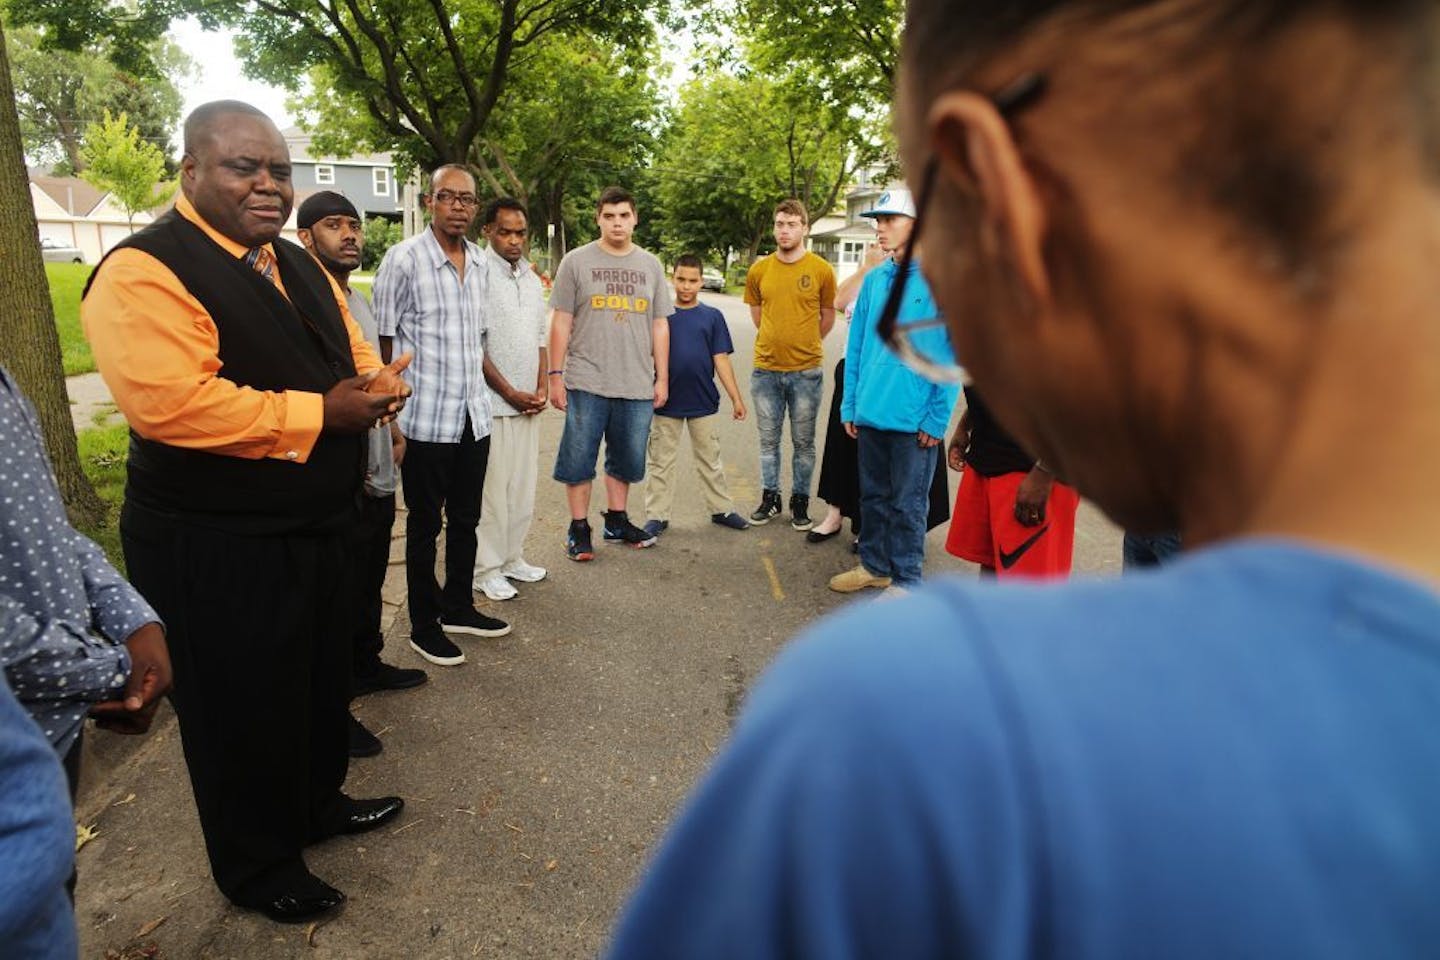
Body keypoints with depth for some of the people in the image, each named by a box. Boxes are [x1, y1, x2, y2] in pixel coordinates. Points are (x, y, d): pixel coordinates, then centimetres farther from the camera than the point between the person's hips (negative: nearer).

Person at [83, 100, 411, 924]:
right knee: (244, 705, 8)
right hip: (216, 548, -8)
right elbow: (169, 403, -29)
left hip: (315, 527, 8)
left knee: (323, 678, 22)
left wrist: (374, 386, -10)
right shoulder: (145, 271, -17)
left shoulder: (298, 264, 11)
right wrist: (319, 412, -23)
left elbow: (353, 355, 15)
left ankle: (317, 803, 46)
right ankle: (258, 868, 31)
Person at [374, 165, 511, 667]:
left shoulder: (478, 261, 8)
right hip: (425, 419, -6)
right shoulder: (403, 258, -10)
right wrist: (392, 415, -8)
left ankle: (458, 607, 33)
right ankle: (424, 624, 21)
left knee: (465, 520, 16)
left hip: (474, 416, 6)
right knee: (425, 525, 7)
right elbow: (383, 341, -8)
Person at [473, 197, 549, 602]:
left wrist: (542, 386, 4)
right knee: (491, 488, -1)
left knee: (523, 485, 12)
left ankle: (512, 557, 26)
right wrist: (511, 393, -12)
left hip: (528, 402, 7)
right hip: (493, 402, -7)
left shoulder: (531, 277, 13)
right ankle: (485, 569, 12)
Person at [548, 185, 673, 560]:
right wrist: (556, 375, -4)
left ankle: (617, 521, 28)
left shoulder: (651, 266, 11)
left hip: (637, 387, 3)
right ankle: (579, 528, 15)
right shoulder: (576, 262, 2)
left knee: (626, 460, 12)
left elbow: (659, 325, 12)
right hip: (586, 384, -3)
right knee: (579, 459, 2)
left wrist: (662, 378, 8)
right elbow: (561, 322, 1)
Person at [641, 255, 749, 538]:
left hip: (703, 401, 1)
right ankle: (657, 516, 17)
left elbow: (721, 359, 0)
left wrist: (736, 398, -4)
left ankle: (721, 509, 26)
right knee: (660, 462, 7)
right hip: (666, 402, -1)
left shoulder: (712, 316, 1)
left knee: (710, 460, 14)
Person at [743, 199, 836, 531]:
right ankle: (770, 498, 25)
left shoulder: (821, 270, -4)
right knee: (768, 440, 11)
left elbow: (827, 318, 8)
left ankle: (800, 502, 20)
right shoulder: (759, 270, 2)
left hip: (807, 371, -2)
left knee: (803, 442, 7)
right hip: (766, 369, 2)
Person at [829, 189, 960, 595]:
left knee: (908, 504, 5)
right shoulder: (874, 279, 9)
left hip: (914, 420, -5)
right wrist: (850, 404, 9)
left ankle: (906, 581, 19)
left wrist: (937, 418, -13)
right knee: (873, 496, 17)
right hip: (870, 413, 6)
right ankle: (874, 565, 34)